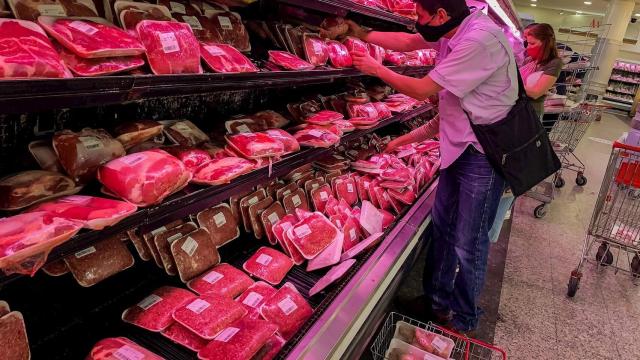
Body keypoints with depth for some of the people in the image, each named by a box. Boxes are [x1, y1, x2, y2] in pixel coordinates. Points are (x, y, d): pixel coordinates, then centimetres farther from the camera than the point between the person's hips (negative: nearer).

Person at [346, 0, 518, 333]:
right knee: (442, 226, 17)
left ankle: (464, 320, 23)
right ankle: (437, 300, 36)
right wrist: (362, 34, 12)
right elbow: (407, 42, 16)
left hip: (484, 152, -9)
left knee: (468, 244, 1)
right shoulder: (452, 33, 3)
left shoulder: (479, 39, -24)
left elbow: (422, 90, -19)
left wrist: (377, 69, -5)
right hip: (458, 146, 9)